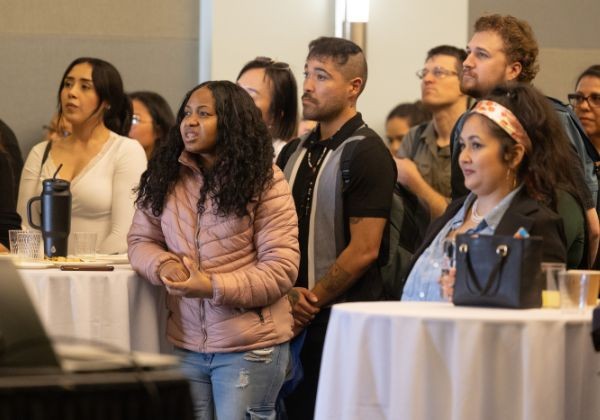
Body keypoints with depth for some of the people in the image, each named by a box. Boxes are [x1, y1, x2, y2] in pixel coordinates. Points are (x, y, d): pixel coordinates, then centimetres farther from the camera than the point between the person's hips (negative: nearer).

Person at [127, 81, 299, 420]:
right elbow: (141, 240, 12)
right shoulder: (166, 177, 7)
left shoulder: (265, 182, -8)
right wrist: (163, 264, -12)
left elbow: (281, 269, -12)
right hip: (187, 344, 5)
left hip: (250, 345, -5)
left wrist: (214, 287, -22)